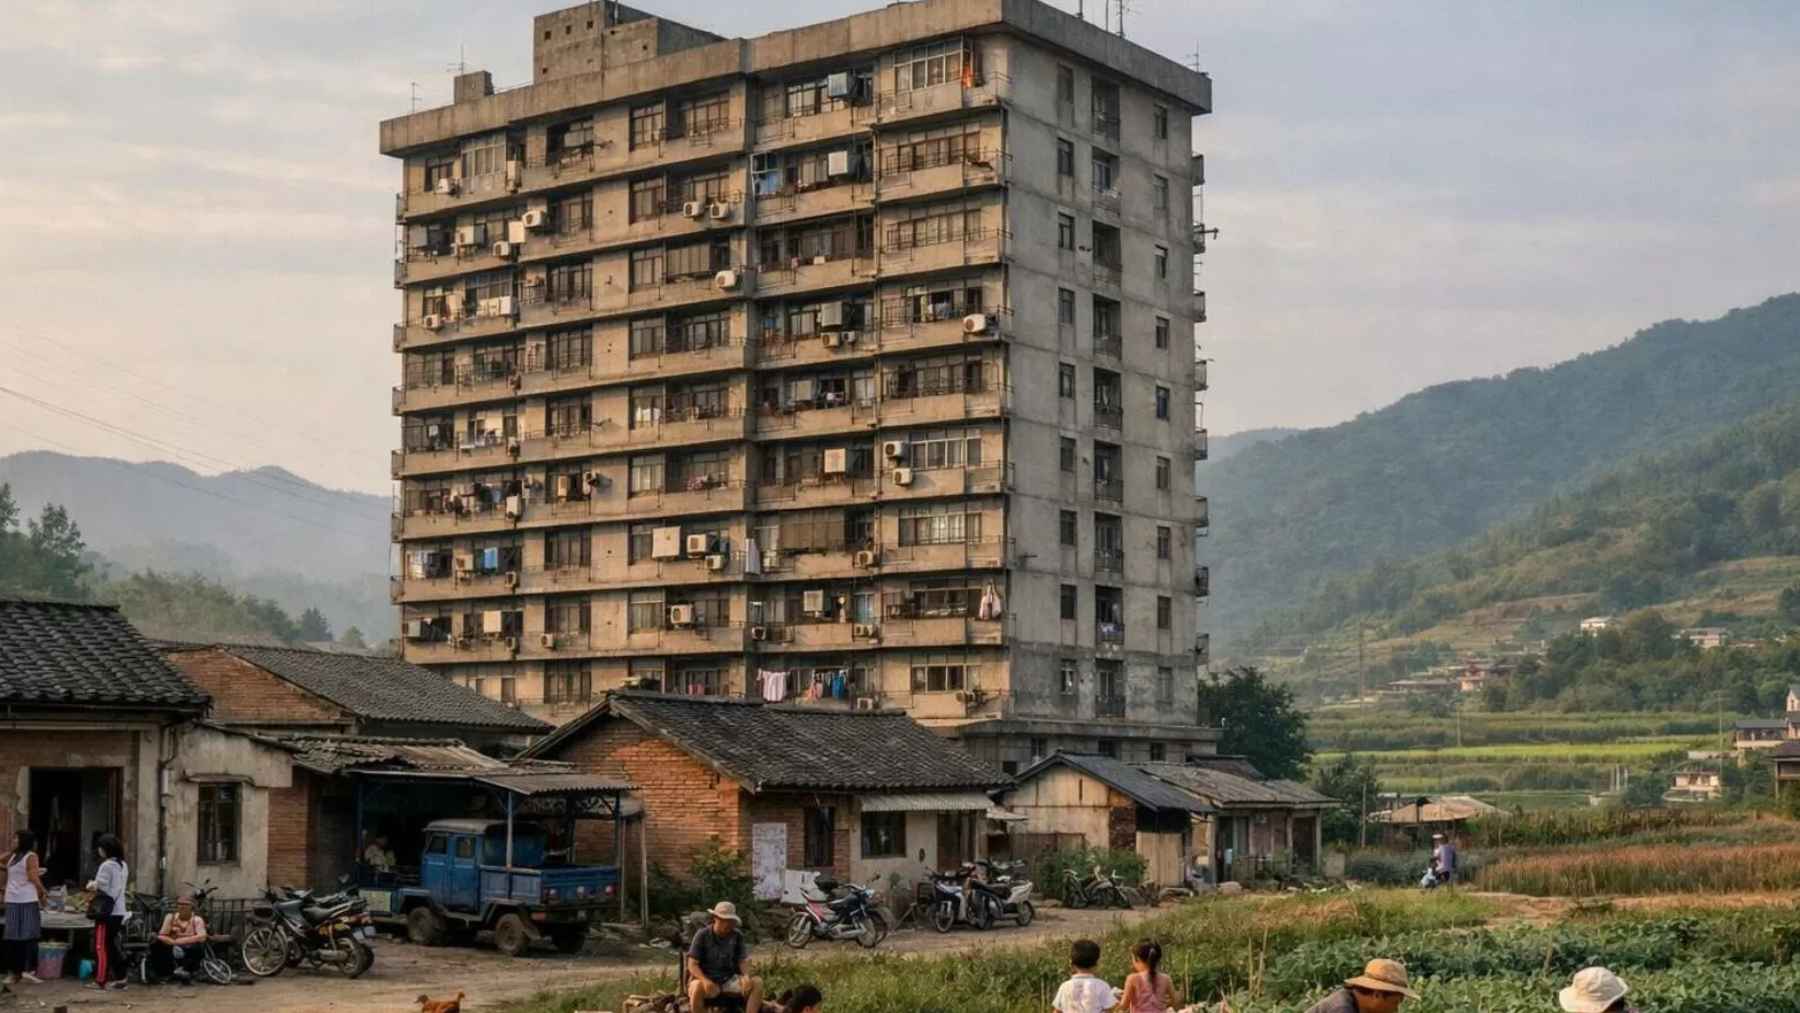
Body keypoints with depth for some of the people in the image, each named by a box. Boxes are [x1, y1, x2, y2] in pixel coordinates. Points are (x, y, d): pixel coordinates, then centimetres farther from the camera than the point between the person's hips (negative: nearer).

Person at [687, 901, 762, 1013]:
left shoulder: (737, 936, 2)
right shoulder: (702, 935, -9)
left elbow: (743, 961, 4)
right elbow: (692, 965, -12)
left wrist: (746, 976, -19)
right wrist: (705, 980, -30)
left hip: (729, 980, 4)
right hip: (706, 979, -4)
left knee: (757, 982, -20)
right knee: (698, 987, -40)